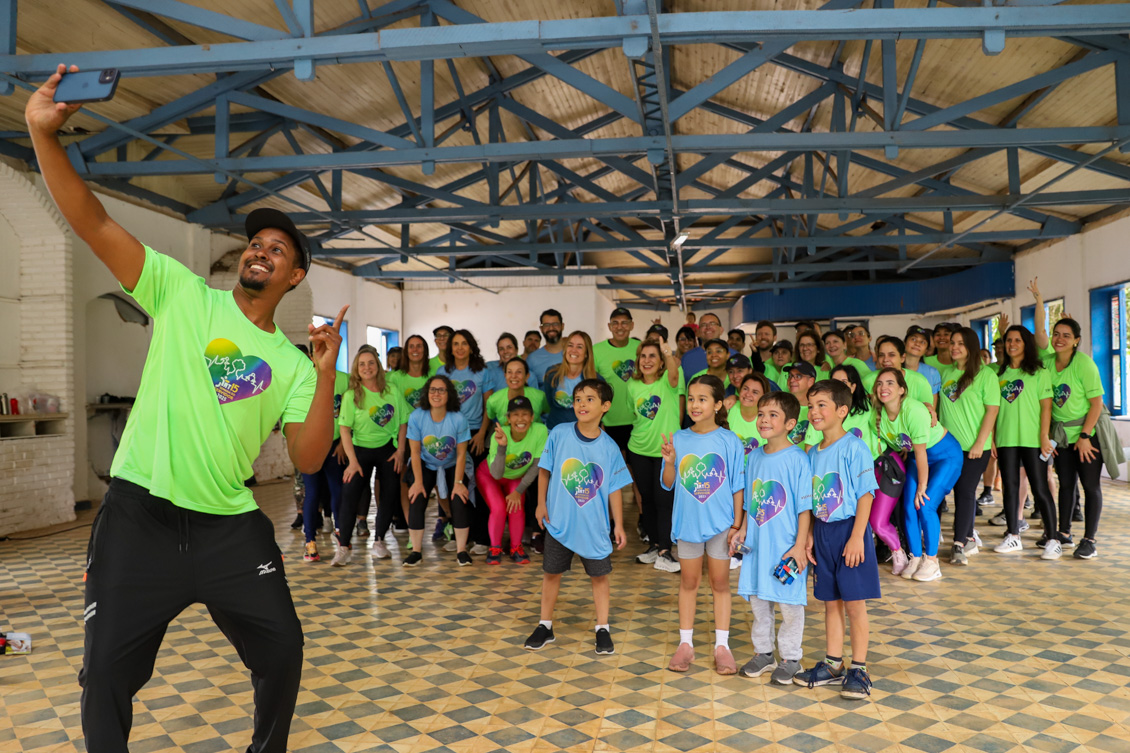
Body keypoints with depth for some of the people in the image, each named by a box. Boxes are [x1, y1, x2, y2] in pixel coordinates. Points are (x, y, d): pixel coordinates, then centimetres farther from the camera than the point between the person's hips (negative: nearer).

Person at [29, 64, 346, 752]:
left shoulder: (291, 364, 4)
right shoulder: (183, 294, 0)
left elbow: (309, 460, -5)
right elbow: (93, 224, -9)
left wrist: (326, 373, -13)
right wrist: (45, 133, -21)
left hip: (231, 526, 2)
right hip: (140, 515, -2)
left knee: (282, 649, 6)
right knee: (106, 673, 4)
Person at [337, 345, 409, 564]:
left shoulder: (392, 391, 0)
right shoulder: (352, 395, -7)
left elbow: (403, 422, 5)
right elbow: (345, 429, -11)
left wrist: (400, 450, -4)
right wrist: (352, 461, -18)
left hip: (388, 449, 2)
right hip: (362, 449, -2)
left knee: (390, 495, 1)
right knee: (351, 494, -13)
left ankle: (379, 541, 19)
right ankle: (344, 546, -4)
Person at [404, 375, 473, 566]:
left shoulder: (458, 419, -18)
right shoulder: (416, 417, -17)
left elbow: (461, 455, -13)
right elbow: (415, 452, -12)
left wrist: (458, 483, -16)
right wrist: (418, 482, -15)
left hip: (452, 467, 0)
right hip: (425, 466, 1)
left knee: (460, 500, -18)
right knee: (416, 500, -16)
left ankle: (461, 550, -4)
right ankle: (416, 551, -3)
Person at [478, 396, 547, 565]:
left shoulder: (540, 431, -31)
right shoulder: (499, 435, -34)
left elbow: (536, 465, -19)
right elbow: (496, 474, -39)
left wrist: (519, 491, -17)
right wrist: (502, 447, -52)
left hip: (517, 476, 2)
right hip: (489, 474, -1)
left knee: (516, 507, -18)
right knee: (499, 508, -20)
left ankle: (516, 548, 5)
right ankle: (495, 548, 4)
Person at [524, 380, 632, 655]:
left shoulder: (609, 447, -7)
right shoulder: (559, 434, -8)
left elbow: (614, 489, -2)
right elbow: (544, 470, 2)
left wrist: (619, 525, -1)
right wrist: (541, 504, -1)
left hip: (594, 525, 0)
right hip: (559, 520, 0)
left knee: (599, 575, 8)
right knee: (552, 572, 11)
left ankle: (603, 629, 23)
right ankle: (545, 626, 27)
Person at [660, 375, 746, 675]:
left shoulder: (729, 441, -6)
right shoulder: (678, 439, -1)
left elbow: (738, 486, -3)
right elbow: (668, 484, 0)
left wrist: (737, 524, -6)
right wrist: (669, 462, -18)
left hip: (720, 523, -2)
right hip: (687, 521, 2)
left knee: (720, 583, 9)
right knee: (688, 582, 12)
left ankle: (722, 646, 19)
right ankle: (685, 644, 22)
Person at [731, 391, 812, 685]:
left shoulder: (797, 459, -12)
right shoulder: (754, 456, 6)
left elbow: (805, 507, -12)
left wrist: (800, 545, -14)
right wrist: (742, 529, 7)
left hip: (786, 546, -6)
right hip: (757, 544, 6)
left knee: (789, 603, 7)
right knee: (758, 600, 15)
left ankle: (790, 658, 23)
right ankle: (763, 652, 31)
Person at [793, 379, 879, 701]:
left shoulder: (854, 447, -12)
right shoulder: (813, 452, 8)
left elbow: (866, 495, -14)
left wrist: (856, 536, -18)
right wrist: (810, 535, 9)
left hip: (849, 530, -6)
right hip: (823, 532, 6)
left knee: (854, 602, 2)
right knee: (830, 601, 14)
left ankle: (858, 669, 15)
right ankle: (833, 664, 26)